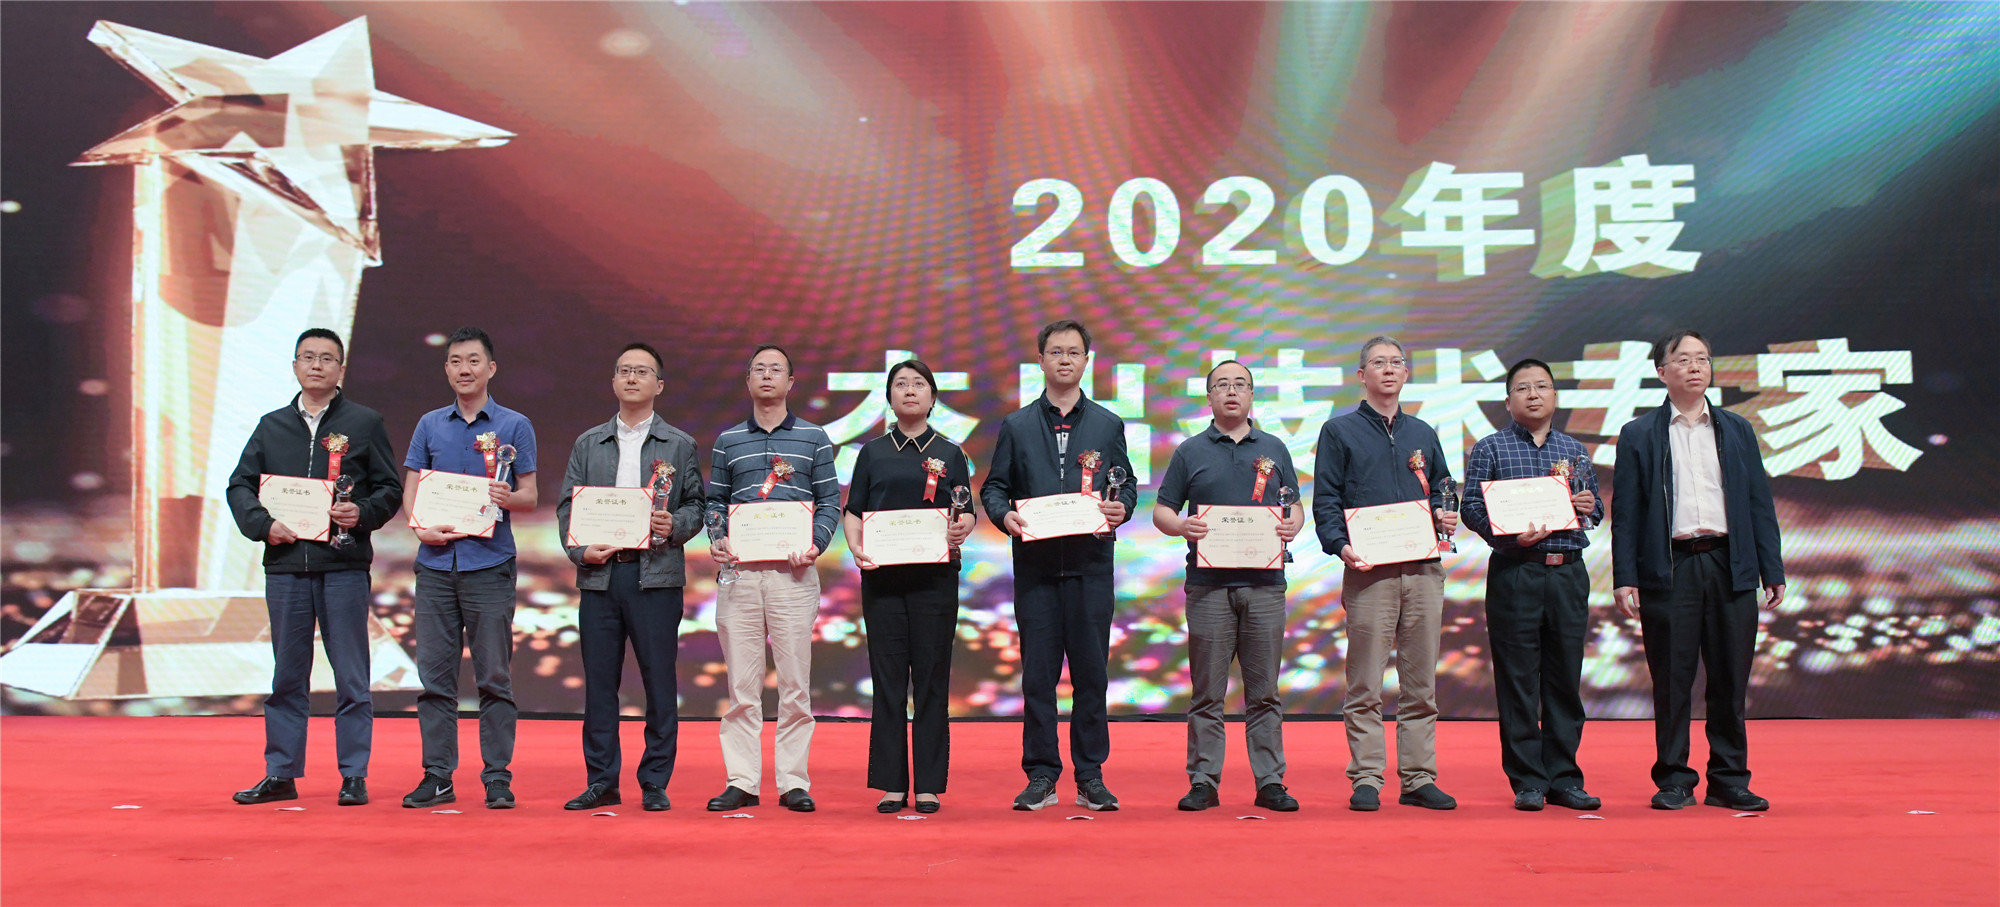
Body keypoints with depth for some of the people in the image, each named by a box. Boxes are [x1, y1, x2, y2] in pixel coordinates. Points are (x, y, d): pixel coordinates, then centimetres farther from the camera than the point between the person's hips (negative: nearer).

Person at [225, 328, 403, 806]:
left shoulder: (365, 423, 6)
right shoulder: (272, 426, 14)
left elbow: (390, 489, 5)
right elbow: (240, 486, 12)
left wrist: (363, 513, -14)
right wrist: (263, 524, -6)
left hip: (344, 565, -3)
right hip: (284, 564, 3)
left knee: (351, 677, 0)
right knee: (287, 676, 9)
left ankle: (353, 776, 7)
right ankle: (281, 774, 16)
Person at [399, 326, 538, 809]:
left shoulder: (514, 425, 7)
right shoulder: (430, 425, 15)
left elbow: (529, 498, 4)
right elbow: (412, 491, 12)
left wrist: (506, 497, -19)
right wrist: (422, 528, -8)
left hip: (489, 564, -3)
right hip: (436, 564, 3)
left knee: (494, 677, -1)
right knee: (435, 675, 3)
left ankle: (498, 777, 4)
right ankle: (437, 775, 10)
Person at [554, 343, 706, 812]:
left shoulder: (679, 445, 10)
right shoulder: (588, 444, 15)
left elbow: (696, 505, 8)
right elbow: (567, 506, 11)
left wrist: (676, 526, -12)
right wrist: (580, 549, -5)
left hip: (656, 575, -2)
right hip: (599, 575, 2)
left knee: (659, 682, -1)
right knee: (599, 681, 4)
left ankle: (655, 783, 8)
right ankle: (601, 782, 13)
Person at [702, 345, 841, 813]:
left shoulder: (814, 438, 10)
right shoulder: (728, 440, 14)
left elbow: (830, 500, 7)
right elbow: (715, 500, 14)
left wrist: (816, 543, -9)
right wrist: (717, 540, -4)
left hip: (793, 570, -1)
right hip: (739, 570, 1)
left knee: (795, 679, -1)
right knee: (741, 681, 2)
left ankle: (794, 782, 5)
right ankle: (741, 782, 7)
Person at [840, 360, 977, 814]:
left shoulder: (950, 454, 10)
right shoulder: (873, 453, 11)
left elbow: (966, 515, 8)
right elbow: (852, 512, 8)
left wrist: (962, 529, -15)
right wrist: (856, 546, -11)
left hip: (935, 575, 0)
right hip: (882, 574, 1)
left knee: (932, 679, 0)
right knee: (888, 678, 1)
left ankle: (929, 785, 5)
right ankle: (890, 784, 7)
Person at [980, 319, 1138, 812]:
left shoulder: (1108, 425, 12)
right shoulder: (1017, 426, 10)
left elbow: (1127, 485, 12)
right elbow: (994, 486, 9)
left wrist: (1121, 507, -10)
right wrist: (1004, 514, -11)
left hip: (1091, 564, 0)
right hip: (1035, 563, 0)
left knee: (1091, 672, 2)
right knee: (1037, 674, 1)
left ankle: (1091, 776, 11)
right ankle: (1041, 776, 9)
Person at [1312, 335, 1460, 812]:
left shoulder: (1424, 435, 20)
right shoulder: (1340, 431, 7)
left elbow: (1437, 494, 24)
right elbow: (1325, 500, 1)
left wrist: (1444, 517, 1)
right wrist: (1341, 545, -15)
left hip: (1423, 569, 4)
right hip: (1368, 570, -4)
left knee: (1421, 682, 5)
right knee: (1365, 684, -4)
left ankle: (1419, 777, 11)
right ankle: (1366, 780, 2)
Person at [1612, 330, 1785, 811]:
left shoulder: (1737, 430, 14)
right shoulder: (1638, 436, 6)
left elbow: (1760, 504, 12)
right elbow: (1625, 513, 2)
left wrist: (1773, 571, 5)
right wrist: (1625, 578, -6)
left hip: (1731, 567, 2)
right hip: (1669, 568, -2)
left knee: (1731, 681, 5)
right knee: (1672, 682, 1)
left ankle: (1729, 781, 15)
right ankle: (1674, 780, 11)